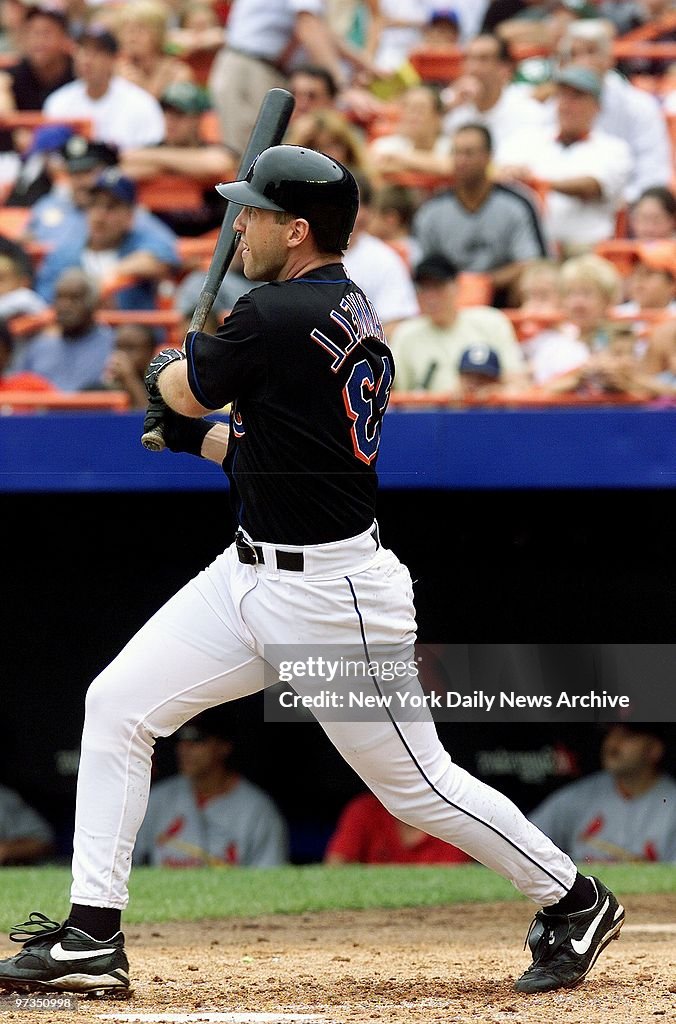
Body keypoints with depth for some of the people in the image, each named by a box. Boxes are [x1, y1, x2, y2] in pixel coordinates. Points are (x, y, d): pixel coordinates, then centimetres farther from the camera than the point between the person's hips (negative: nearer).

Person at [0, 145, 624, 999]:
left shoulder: (278, 317, -21)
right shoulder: (352, 313, 8)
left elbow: (182, 387, -5)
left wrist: (167, 369, 17)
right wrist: (197, 437, 12)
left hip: (331, 599, -10)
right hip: (252, 575, 10)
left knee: (415, 784, 1)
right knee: (116, 704, 3)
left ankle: (575, 903, 20)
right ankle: (91, 939, 4)